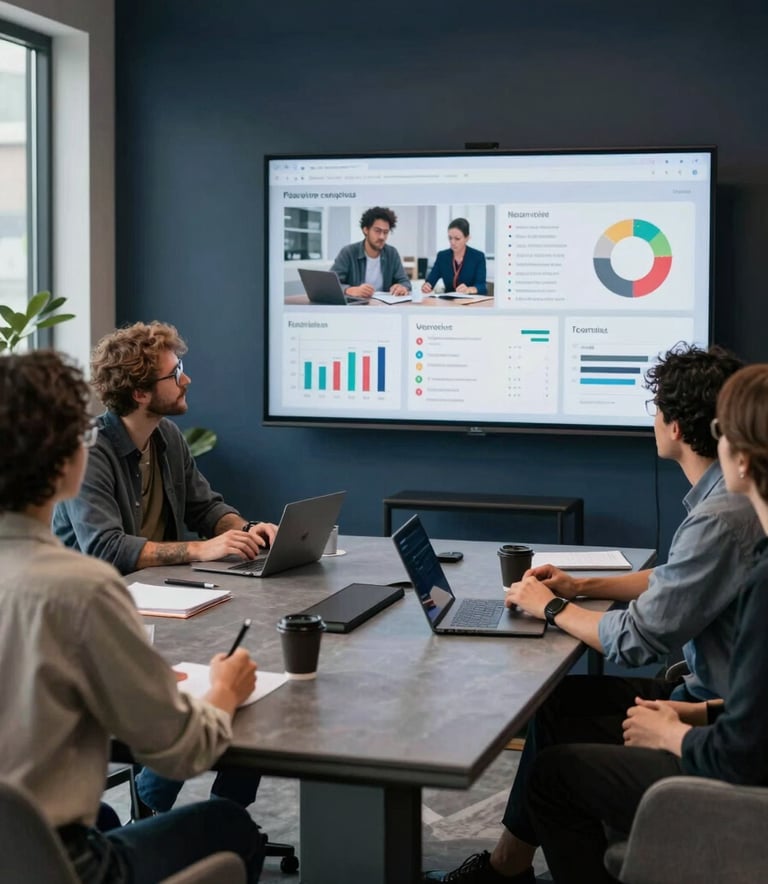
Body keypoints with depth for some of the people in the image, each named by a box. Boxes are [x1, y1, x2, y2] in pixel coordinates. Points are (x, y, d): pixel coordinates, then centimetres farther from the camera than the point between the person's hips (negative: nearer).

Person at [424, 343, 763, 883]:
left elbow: (637, 640, -24)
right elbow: (675, 580, 18)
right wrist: (582, 587, 11)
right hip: (717, 694, 9)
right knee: (564, 696, 11)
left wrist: (552, 608, -8)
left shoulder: (721, 517, -29)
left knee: (562, 717, 1)